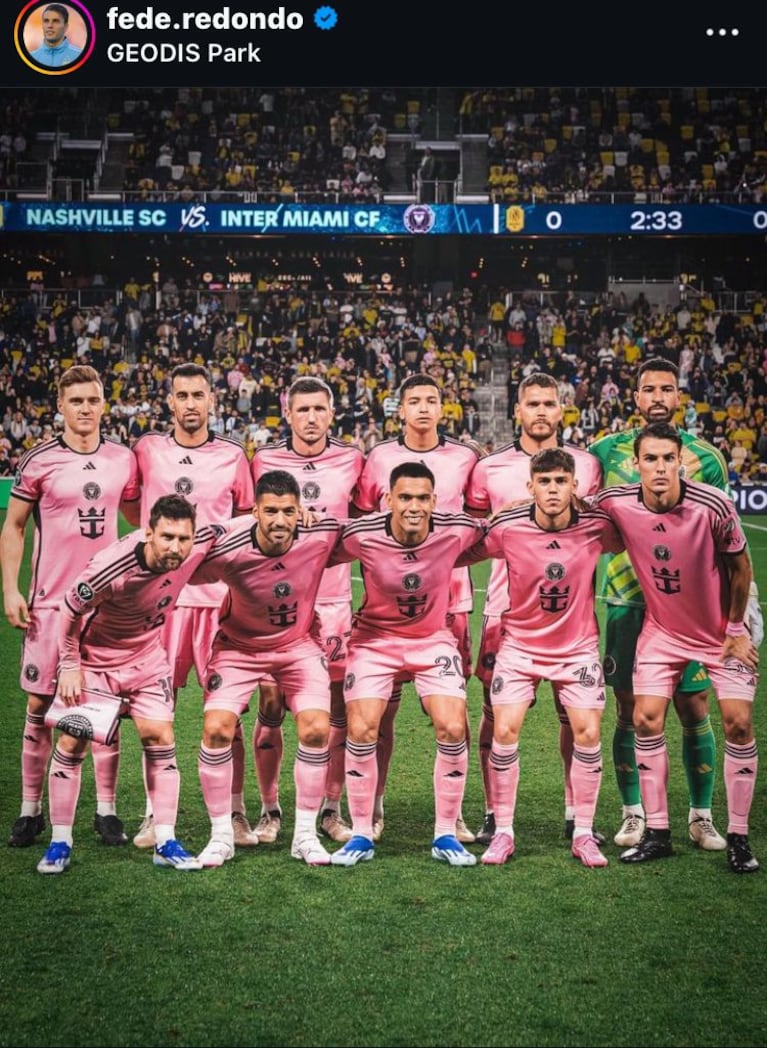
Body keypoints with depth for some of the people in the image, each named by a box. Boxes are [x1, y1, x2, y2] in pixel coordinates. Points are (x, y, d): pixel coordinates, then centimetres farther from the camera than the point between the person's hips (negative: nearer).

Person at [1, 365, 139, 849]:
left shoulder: (123, 460, 5)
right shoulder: (39, 461, -3)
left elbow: (138, 517, 18)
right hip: (51, 603, -2)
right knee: (41, 705, 3)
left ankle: (107, 809, 14)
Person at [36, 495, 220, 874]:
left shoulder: (198, 545, -23)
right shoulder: (110, 568, -35)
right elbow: (70, 610, -18)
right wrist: (69, 665, -13)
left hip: (147, 657, 4)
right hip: (94, 657, -4)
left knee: (159, 738, -3)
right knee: (72, 741, -5)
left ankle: (165, 843, 5)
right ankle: (60, 842, 8)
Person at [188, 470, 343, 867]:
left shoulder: (321, 536, -24)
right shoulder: (227, 550, -30)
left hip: (299, 644, 1)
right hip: (239, 645, -1)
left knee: (316, 729, -13)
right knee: (217, 729, -15)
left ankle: (305, 834, 5)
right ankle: (221, 835, 3)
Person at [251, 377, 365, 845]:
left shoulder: (351, 461, 3)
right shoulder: (265, 461, 2)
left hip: (333, 601, 1)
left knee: (339, 710, 1)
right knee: (271, 709, 1)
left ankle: (332, 810, 13)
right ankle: (270, 810, 12)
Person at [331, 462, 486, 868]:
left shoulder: (456, 531, -19)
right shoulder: (362, 535, -23)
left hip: (433, 638, 1)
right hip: (375, 636, -1)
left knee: (453, 729, -14)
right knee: (360, 730, -13)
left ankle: (445, 835, 3)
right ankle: (361, 836, 5)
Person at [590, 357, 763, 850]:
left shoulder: (706, 457, 4)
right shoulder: (607, 451, 4)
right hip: (627, 600, 0)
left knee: (695, 709, 2)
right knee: (630, 710, 3)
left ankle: (702, 816, 15)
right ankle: (634, 814, 16)